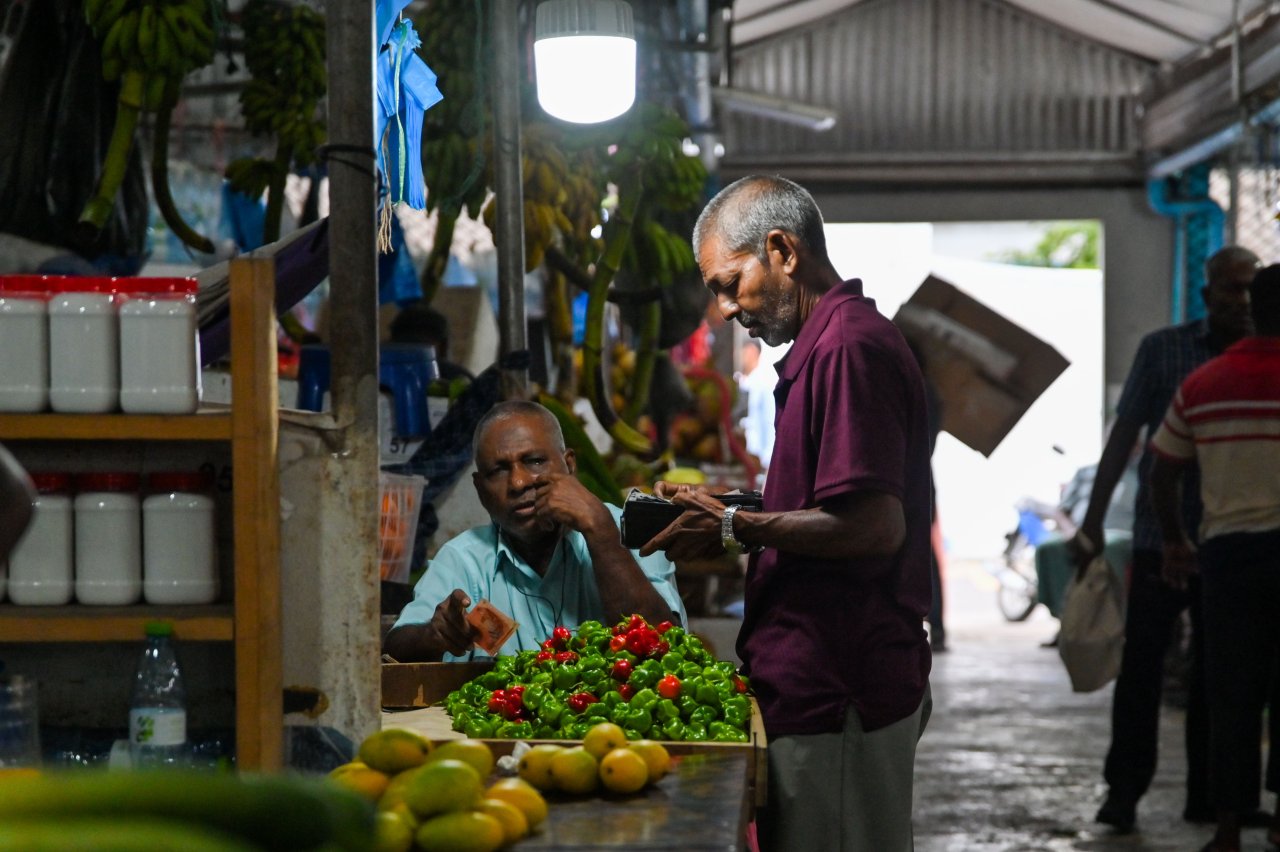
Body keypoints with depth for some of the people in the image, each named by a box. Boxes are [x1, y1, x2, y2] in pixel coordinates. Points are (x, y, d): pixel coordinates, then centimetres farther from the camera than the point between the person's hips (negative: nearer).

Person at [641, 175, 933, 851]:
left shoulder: (849, 348, -16)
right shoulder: (844, 340, 18)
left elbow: (875, 527, -24)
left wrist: (734, 529, -15)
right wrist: (732, 522, 13)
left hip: (835, 699, -11)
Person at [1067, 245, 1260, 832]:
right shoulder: (1162, 350, 1)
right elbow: (1123, 436, 1)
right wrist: (1093, 522, -2)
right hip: (1161, 536, -1)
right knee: (1141, 665, -1)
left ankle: (1207, 796, 15)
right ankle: (1123, 790, 7)